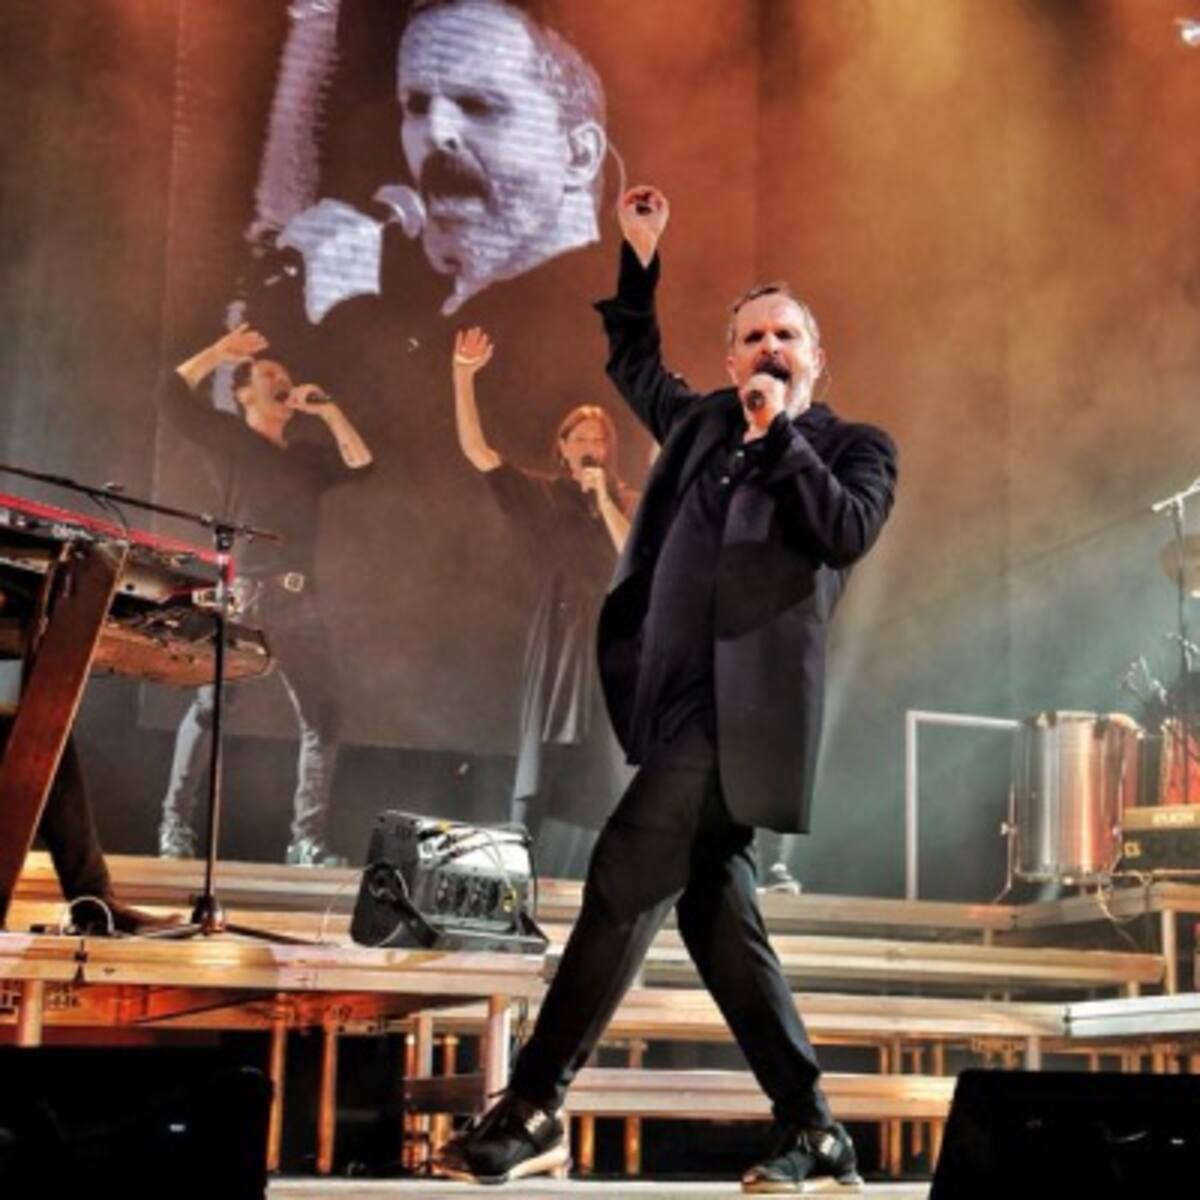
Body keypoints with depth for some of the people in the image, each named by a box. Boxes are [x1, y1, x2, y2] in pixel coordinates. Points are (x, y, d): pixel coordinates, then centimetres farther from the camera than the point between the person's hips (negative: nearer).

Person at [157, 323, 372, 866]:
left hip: (297, 598, 4)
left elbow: (360, 462, 8)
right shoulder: (228, 435, 9)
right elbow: (176, 392, -2)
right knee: (209, 706, -11)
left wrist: (328, 411, 7)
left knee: (322, 716, -3)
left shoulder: (310, 450, 21)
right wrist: (224, 349, 2)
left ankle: (307, 838, 0)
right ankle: (176, 824, -2)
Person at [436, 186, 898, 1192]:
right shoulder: (703, 425, 21)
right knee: (715, 913, 6)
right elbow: (634, 365, 37)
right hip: (680, 699, 7)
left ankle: (534, 1108, -10)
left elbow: (847, 534, -13)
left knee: (626, 879, -15)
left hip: (742, 704, -7)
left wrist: (780, 434, -13)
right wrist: (640, 257, 29)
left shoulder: (855, 446, 6)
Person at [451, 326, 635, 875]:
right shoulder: (543, 495, 3)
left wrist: (603, 498, -12)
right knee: (542, 753, -2)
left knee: (598, 765, 2)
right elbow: (474, 450, -6)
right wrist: (463, 377, -16)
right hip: (557, 634, -1)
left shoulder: (626, 502, 6)